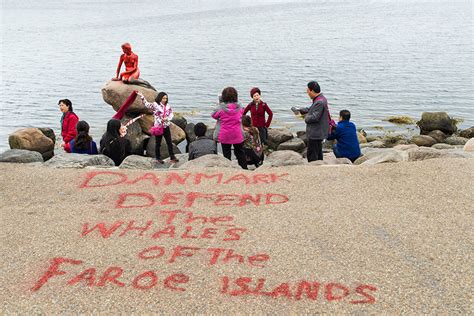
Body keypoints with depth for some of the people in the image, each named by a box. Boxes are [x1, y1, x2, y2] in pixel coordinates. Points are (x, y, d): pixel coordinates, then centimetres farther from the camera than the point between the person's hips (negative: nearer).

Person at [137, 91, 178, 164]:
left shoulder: (168, 106, 5)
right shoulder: (155, 105, -7)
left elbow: (171, 114, 10)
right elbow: (147, 104, -18)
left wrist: (167, 118, -10)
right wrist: (142, 96, -30)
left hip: (166, 127, 4)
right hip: (158, 127, -4)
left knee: (169, 143, 6)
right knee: (158, 143, 8)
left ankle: (172, 157, 13)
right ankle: (158, 158, 20)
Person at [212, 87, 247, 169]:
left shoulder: (221, 108, -13)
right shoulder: (239, 107, -7)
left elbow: (214, 115, 1)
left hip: (225, 135, -2)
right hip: (237, 135, 2)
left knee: (226, 154, 9)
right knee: (240, 153, 15)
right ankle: (244, 168, 19)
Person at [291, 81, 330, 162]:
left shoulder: (319, 102, -23)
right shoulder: (320, 99, 10)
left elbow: (314, 117, -27)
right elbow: (311, 109, 24)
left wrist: (306, 118, -8)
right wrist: (299, 110, 19)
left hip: (315, 133, -11)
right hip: (318, 133, 11)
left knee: (312, 156, -4)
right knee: (318, 154, 20)